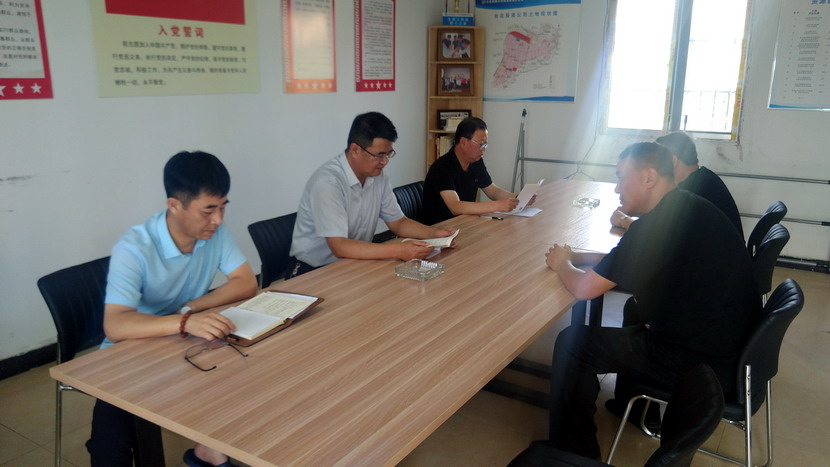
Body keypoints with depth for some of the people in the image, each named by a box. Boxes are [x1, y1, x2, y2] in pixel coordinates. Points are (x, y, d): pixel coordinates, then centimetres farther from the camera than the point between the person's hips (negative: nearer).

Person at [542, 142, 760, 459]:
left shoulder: (658, 224, -24)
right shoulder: (690, 207, 5)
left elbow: (583, 289, -19)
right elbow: (631, 263, 18)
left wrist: (561, 264, 3)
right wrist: (576, 257, 8)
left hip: (703, 364, -9)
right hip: (735, 346, 10)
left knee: (572, 343, -1)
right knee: (637, 308, 29)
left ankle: (572, 453, 15)